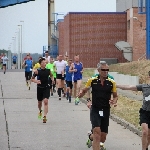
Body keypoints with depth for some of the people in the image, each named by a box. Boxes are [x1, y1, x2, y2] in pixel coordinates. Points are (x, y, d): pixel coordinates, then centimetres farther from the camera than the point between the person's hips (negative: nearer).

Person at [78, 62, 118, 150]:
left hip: (106, 111, 2)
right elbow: (84, 91, 9)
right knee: (97, 131, -22)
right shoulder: (92, 81, -2)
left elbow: (115, 96, 9)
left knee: (103, 138, 8)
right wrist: (80, 94, -14)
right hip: (95, 110, -2)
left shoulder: (111, 83, 0)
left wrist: (114, 101, -14)